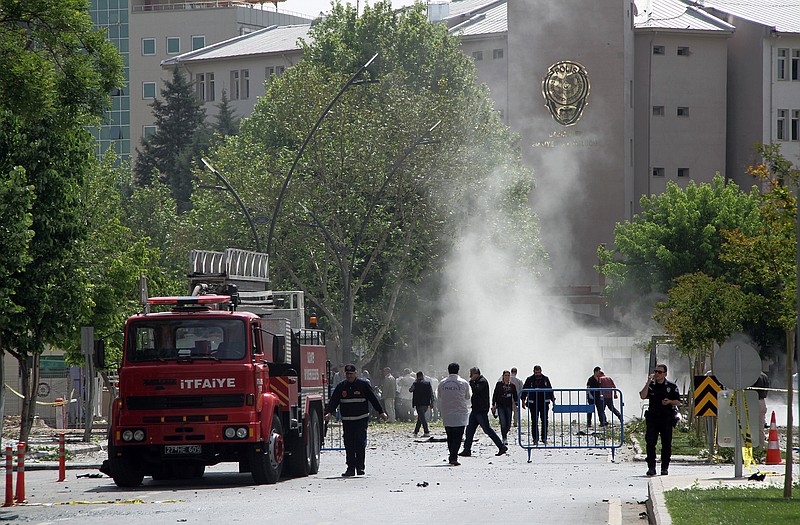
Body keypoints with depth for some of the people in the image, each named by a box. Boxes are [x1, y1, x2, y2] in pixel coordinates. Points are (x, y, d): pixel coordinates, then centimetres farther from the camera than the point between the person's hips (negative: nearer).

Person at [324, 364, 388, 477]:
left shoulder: (363, 385, 1)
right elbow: (333, 401, 2)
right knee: (349, 444, 2)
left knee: (360, 442, -11)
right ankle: (350, 468, 6)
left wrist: (381, 412, 0)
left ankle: (360, 466, -6)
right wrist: (328, 412, -15)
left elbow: (373, 399, 4)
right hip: (347, 420, 3)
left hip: (361, 419, -3)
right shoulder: (341, 387, 7)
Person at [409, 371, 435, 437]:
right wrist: (431, 403, 10)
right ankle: (416, 432, 24)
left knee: (422, 418, -4)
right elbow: (431, 393, 4)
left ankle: (426, 433, -12)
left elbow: (410, 390, 10)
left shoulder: (416, 384, -8)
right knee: (420, 417, 17)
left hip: (419, 403, -5)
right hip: (426, 403, 5)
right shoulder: (428, 383, 3)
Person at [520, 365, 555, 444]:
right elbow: (524, 390, 7)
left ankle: (544, 438, 5)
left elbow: (550, 390, 15)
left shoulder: (545, 379, 8)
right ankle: (535, 438, 5)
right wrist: (523, 398, -3)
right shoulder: (530, 379, 4)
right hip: (533, 403, -1)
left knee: (544, 421, -2)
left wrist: (552, 399, 9)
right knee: (534, 421, 1)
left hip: (544, 403, 1)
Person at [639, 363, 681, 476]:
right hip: (652, 418, 1)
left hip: (667, 418, -1)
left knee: (666, 444, 1)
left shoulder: (671, 386, 5)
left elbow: (678, 402, 7)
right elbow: (643, 396, -8)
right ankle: (651, 467, -3)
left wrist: (670, 402, -14)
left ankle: (665, 467, 9)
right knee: (650, 442, -6)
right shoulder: (651, 386, 9)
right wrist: (648, 383, -11)